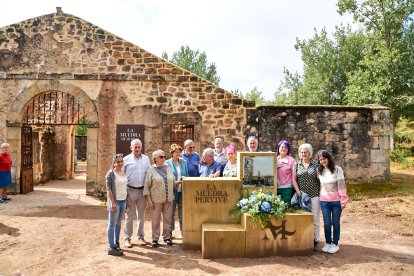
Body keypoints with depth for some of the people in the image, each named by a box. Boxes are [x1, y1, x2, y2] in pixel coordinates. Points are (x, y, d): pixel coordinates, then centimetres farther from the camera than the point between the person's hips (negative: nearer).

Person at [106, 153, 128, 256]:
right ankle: (111, 248, 5)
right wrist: (113, 203, -18)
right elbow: (108, 189, -13)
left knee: (118, 223, 15)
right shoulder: (111, 173, -10)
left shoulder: (124, 173, 10)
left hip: (123, 201, 7)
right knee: (112, 224, 0)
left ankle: (116, 243, 27)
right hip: (115, 201, -7)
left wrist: (127, 199, 14)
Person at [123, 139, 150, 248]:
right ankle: (127, 238, 16)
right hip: (130, 191, -3)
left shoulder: (146, 159, 7)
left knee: (141, 215, 12)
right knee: (129, 216, 4)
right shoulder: (126, 159, -1)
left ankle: (141, 237, 24)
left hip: (142, 191, 3)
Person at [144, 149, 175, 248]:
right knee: (155, 219, 4)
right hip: (156, 199, -4)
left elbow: (173, 182, 16)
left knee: (167, 218, 11)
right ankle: (155, 239, 17)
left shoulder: (168, 168, 9)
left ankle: (167, 237, 25)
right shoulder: (151, 170, -4)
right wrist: (149, 200, -10)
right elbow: (146, 186, -6)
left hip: (168, 199, 4)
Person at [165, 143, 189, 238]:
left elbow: (187, 175, 13)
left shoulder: (183, 162, 8)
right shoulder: (167, 163, -2)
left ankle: (183, 231, 16)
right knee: (171, 212, 8)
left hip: (182, 190, 3)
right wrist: (175, 183, -16)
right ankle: (170, 232, 21)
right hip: (172, 191, -2)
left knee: (182, 212, 7)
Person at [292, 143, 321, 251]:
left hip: (314, 195, -1)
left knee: (315, 219, 3)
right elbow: (293, 179, 3)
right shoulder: (296, 164, 5)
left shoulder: (316, 164, 2)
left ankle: (315, 241, 14)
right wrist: (298, 192, -6)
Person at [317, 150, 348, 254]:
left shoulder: (337, 169, -8)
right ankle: (328, 243, 20)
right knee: (327, 223, 7)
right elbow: (319, 185, 3)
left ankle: (335, 244, 19)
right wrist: (319, 197, -2)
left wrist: (343, 200, -10)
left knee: (335, 223, 7)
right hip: (324, 201, 2)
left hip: (336, 200, -2)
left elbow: (341, 185, -8)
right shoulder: (319, 170, 2)